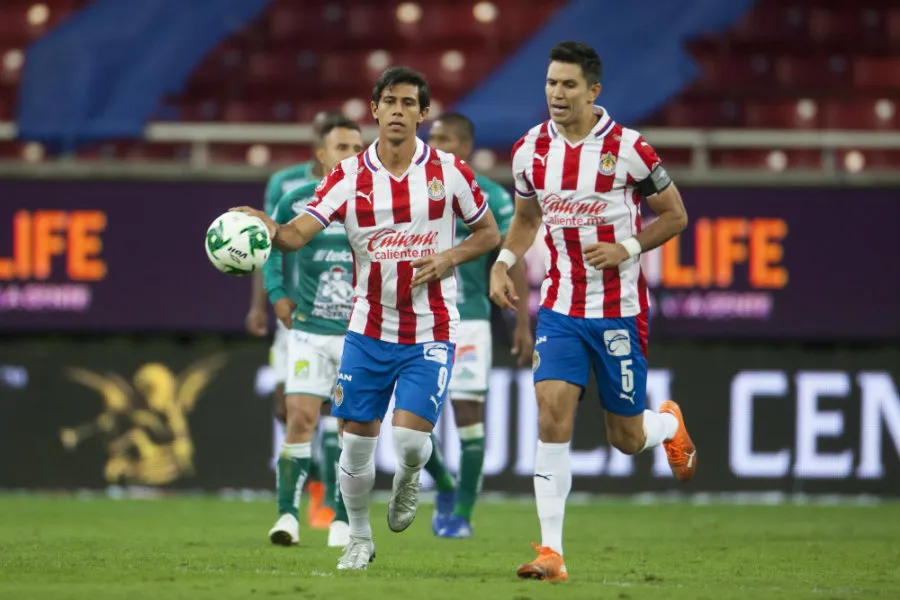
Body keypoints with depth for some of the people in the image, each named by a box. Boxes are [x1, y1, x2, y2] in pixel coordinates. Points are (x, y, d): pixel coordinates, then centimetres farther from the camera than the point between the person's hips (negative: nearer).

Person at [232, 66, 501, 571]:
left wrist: (449, 257, -12)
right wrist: (268, 228, -37)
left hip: (431, 333, -2)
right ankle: (360, 538, 25)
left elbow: (489, 233, 7)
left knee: (409, 437, -16)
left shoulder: (449, 172, -4)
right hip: (369, 331, 2)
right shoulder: (349, 178, -4)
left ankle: (408, 480, 21)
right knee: (357, 443, 3)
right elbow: (298, 233, -15)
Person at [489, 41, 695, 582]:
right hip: (561, 308, 3)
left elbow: (675, 215, -1)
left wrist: (627, 248, -15)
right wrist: (504, 263, 2)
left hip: (620, 311, -2)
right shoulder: (530, 151, 1)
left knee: (628, 437, 5)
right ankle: (552, 552, -15)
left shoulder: (627, 149, -11)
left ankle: (670, 424, 44)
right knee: (553, 411, -15)